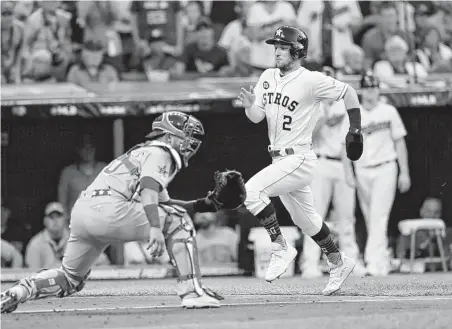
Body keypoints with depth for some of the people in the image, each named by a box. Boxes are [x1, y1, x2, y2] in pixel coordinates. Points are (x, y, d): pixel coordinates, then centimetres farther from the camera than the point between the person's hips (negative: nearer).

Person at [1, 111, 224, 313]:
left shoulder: (143, 152, 32)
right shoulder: (159, 152, 3)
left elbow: (162, 202, 35)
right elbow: (149, 188, -16)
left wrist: (202, 205, 25)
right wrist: (155, 228, -26)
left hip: (81, 209, 9)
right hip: (109, 207, -9)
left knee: (71, 279, 21)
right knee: (178, 226, -4)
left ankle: (19, 291, 3)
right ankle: (191, 292, -10)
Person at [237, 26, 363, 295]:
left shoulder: (311, 81, -14)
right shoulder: (268, 78, 7)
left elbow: (348, 93, -5)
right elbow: (257, 117, 5)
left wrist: (356, 129, -4)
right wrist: (249, 105, -17)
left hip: (299, 159, -8)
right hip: (280, 160, 8)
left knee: (253, 190, -24)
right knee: (306, 219, 18)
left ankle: (281, 249, -14)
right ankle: (338, 263, 35)